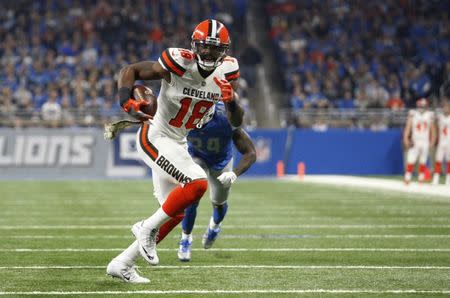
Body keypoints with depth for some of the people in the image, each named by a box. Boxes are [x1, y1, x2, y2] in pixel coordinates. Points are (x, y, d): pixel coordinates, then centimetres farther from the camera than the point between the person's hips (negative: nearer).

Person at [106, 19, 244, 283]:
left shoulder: (226, 72, -5)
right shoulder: (179, 65, -21)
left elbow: (237, 122, -3)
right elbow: (130, 70, -10)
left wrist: (230, 100, -24)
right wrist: (127, 102, -26)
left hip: (177, 143, 8)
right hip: (155, 137, -8)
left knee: (176, 213, 12)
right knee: (197, 183, -27)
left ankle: (122, 264, 23)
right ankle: (147, 228, -6)